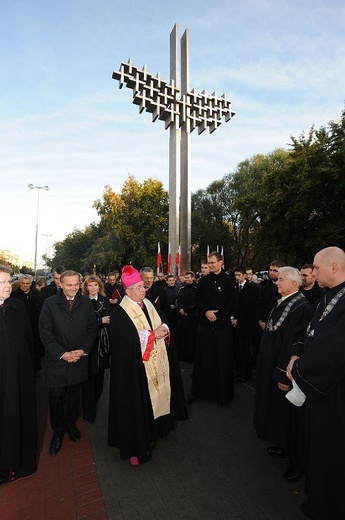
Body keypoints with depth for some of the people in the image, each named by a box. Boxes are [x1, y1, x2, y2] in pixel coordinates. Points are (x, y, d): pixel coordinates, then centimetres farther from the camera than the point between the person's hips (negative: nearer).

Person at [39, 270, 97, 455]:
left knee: (74, 394, 17)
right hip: (57, 359, -2)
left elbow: (92, 328, 1)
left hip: (79, 358, 2)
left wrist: (83, 350, -11)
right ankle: (58, 430, 30)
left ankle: (71, 424, 41)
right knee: (57, 396, 7)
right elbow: (45, 332, -9)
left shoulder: (86, 303, -3)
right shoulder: (50, 304, -9)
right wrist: (62, 354, -15)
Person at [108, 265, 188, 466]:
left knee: (154, 400, 15)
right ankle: (135, 445, 18)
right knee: (137, 405, 3)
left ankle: (151, 433, 33)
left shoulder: (148, 304, 8)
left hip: (155, 363, 6)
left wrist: (163, 329, -13)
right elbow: (128, 339, -22)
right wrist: (153, 334, -19)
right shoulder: (120, 312, -13)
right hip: (135, 368, -6)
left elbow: (163, 324, 10)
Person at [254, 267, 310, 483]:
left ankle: (297, 462, 26)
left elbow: (295, 345, -26)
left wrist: (285, 375, -23)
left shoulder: (300, 307, -24)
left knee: (288, 414, 7)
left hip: (284, 370, -9)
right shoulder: (281, 303, 5)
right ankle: (283, 445, 43)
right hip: (272, 366, 9)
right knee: (277, 408, 22)